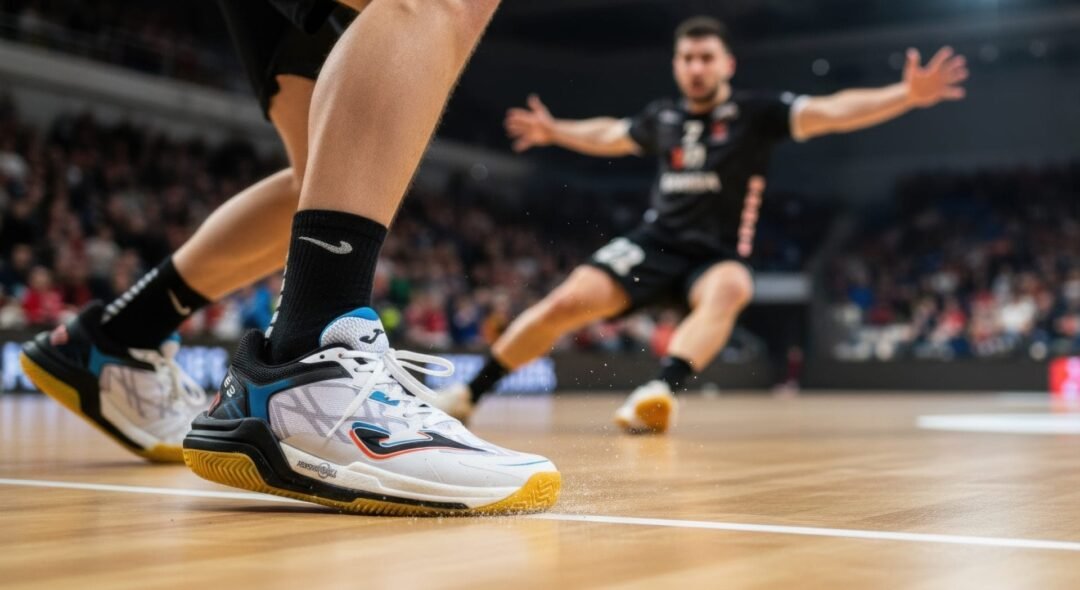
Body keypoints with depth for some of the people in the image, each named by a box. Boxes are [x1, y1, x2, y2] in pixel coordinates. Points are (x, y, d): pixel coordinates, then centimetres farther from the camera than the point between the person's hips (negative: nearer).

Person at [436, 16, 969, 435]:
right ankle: (468, 393, -3)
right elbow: (608, 136, 30)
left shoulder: (756, 112, -5)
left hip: (717, 254, -3)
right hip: (655, 241, 3)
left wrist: (906, 95, -31)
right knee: (568, 302, -15)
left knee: (729, 290, -39)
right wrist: (554, 131, 38)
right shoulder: (662, 118, 8)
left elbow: (831, 111, -18)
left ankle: (660, 391, -56)